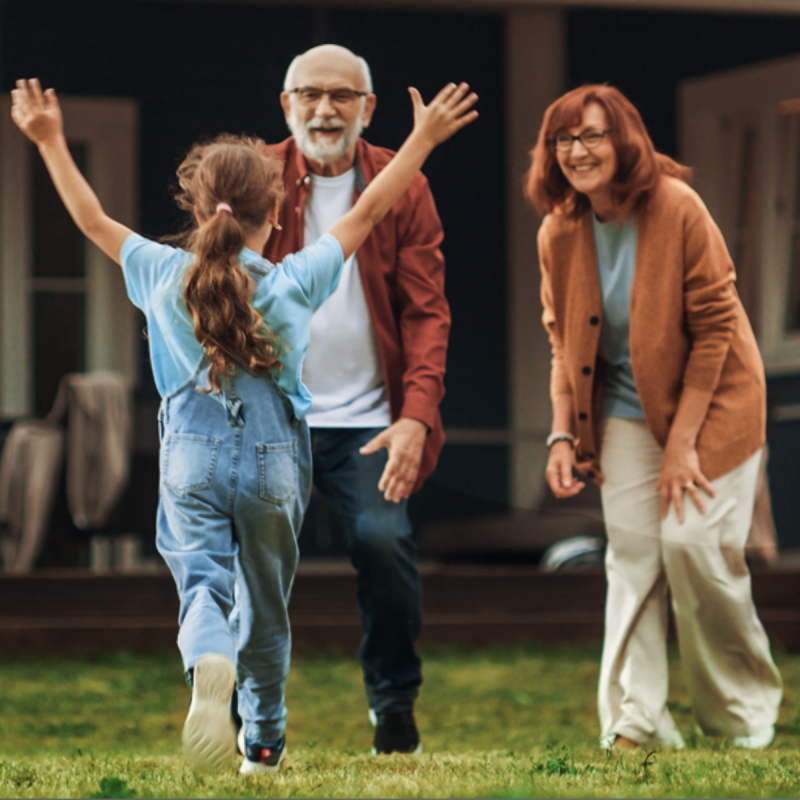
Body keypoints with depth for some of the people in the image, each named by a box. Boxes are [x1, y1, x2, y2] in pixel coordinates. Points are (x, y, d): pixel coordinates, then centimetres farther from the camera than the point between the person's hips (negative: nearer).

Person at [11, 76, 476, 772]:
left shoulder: (165, 275, -4)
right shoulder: (293, 284, -8)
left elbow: (92, 219, 7)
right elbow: (368, 212, -2)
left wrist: (51, 141, 16)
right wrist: (422, 140, 5)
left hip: (192, 454, 0)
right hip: (273, 459, 0)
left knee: (203, 578, -4)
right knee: (265, 602, 15)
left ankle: (209, 662, -40)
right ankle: (264, 741, 27)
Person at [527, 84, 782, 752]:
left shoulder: (677, 208, -19)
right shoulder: (559, 233, -4)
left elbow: (714, 326, -16)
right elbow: (565, 343, 8)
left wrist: (683, 440, -18)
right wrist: (563, 434, -3)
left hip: (708, 398, -4)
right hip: (627, 409, 4)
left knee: (692, 540, -14)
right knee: (632, 554, -5)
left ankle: (744, 714, 5)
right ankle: (637, 724, -4)